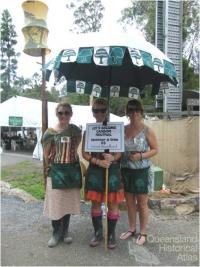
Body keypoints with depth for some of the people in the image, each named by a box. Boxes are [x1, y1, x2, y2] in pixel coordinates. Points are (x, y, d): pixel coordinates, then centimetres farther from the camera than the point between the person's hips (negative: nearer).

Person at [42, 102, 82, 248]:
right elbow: (46, 155, 2)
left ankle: (65, 231, 30)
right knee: (55, 203, 3)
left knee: (68, 202, 12)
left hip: (72, 170, 2)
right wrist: (52, 167, 6)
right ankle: (56, 233, 22)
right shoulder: (50, 132, -6)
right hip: (56, 171, -2)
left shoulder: (76, 130, 0)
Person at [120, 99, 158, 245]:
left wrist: (141, 156, -19)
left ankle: (143, 232, 26)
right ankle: (132, 229, 34)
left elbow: (155, 149, -5)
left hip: (141, 171, -4)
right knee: (129, 202, 16)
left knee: (142, 203, 9)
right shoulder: (123, 129, 2)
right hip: (126, 170, 4)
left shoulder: (147, 131, -9)